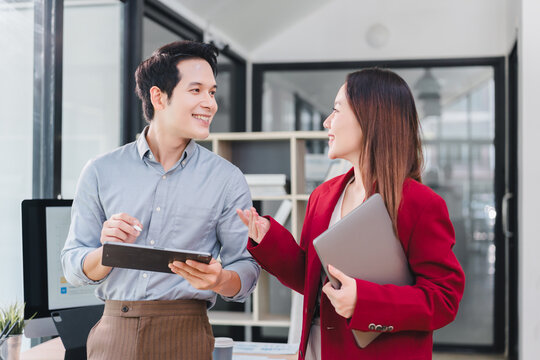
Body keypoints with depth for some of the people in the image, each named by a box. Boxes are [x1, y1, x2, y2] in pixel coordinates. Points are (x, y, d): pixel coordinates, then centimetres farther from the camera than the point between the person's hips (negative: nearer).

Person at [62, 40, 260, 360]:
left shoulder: (227, 179, 1)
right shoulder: (101, 172, 3)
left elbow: (247, 268, 0)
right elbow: (73, 268, 4)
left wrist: (219, 280, -22)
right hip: (113, 332, 1)